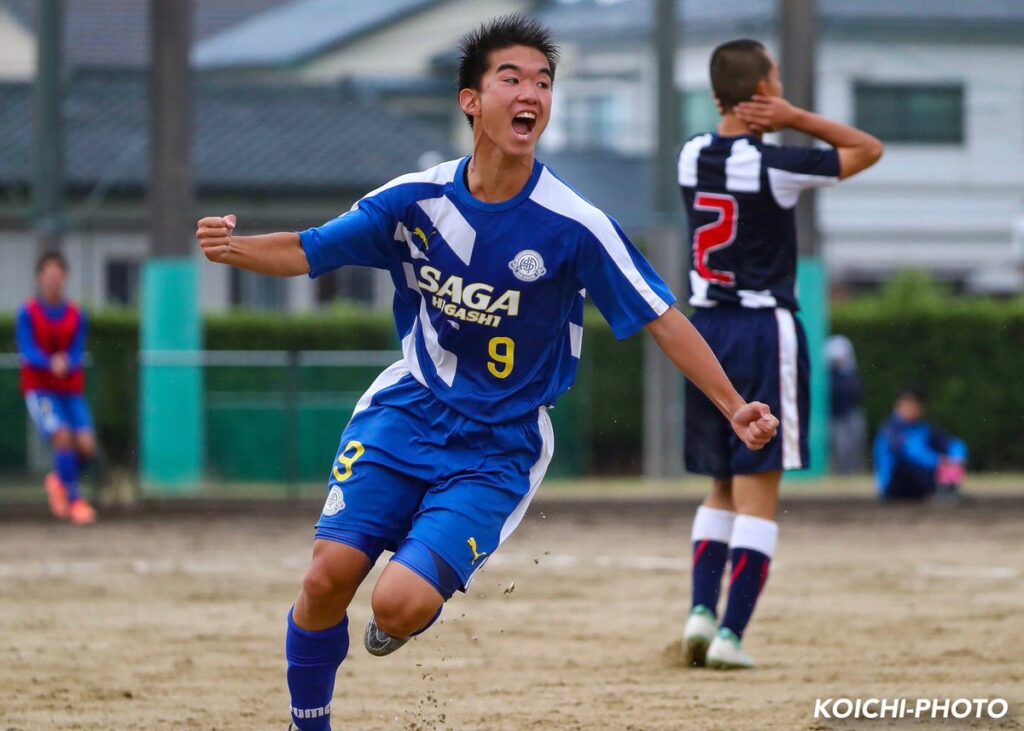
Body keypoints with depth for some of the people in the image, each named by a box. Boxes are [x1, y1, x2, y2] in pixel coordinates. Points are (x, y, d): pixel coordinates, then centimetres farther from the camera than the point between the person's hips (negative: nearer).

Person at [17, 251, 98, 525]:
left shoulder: (77, 317, 4)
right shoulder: (28, 314, -3)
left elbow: (78, 355, -2)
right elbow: (28, 352, -12)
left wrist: (67, 364, -25)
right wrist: (51, 364, -31)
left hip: (71, 390, 3)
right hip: (40, 389, -3)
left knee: (86, 444, -13)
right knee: (63, 437, -24)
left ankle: (59, 481, 18)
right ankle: (75, 500, -15)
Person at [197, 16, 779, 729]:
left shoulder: (574, 227, -15)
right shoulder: (417, 199, -6)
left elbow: (661, 317, -12)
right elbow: (307, 252, 3)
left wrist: (732, 406, -20)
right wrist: (233, 248, -17)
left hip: (499, 449, -2)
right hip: (407, 410, 3)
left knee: (400, 604, -19)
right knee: (329, 577, -12)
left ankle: (414, 601, 21)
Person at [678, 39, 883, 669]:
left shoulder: (693, 157, 3)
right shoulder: (773, 166, -13)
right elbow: (869, 150, -1)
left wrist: (773, 125, 7)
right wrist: (794, 118, -6)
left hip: (706, 328, 6)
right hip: (765, 332, -6)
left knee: (723, 487, 18)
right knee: (758, 495, -4)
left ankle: (702, 609, 3)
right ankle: (731, 634, -10)